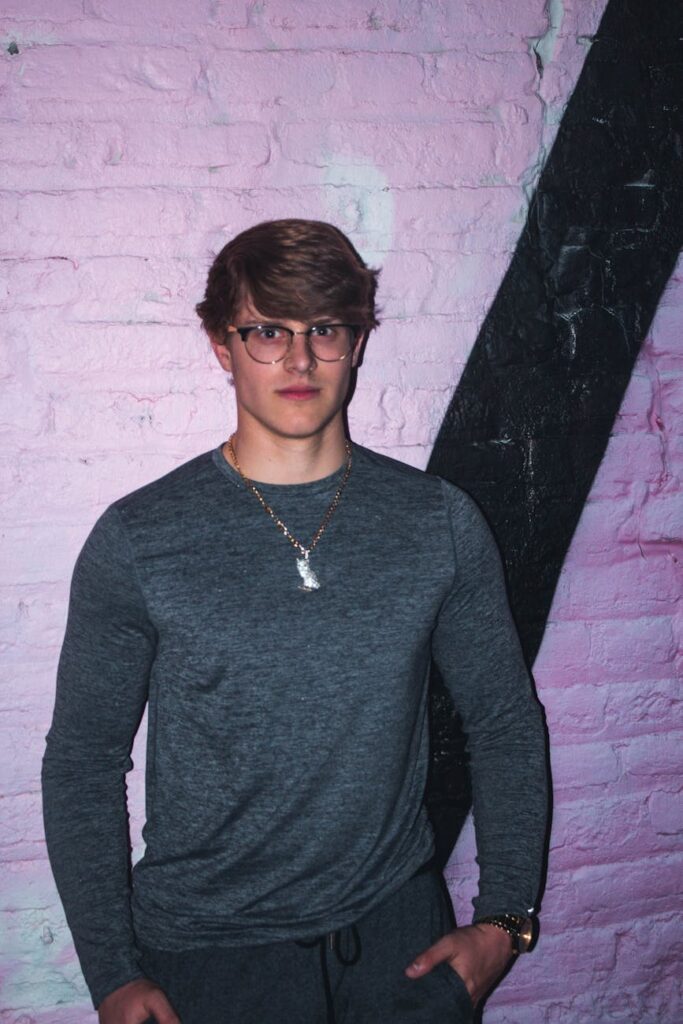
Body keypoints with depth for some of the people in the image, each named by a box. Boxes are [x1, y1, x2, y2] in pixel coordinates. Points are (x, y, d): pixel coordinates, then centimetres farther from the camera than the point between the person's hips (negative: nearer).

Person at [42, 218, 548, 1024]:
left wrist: (503, 919, 0)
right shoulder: (136, 541, -8)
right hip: (206, 950, -1)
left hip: (399, 930, 2)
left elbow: (505, 724, 5)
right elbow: (84, 760, -3)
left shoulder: (440, 524, -3)